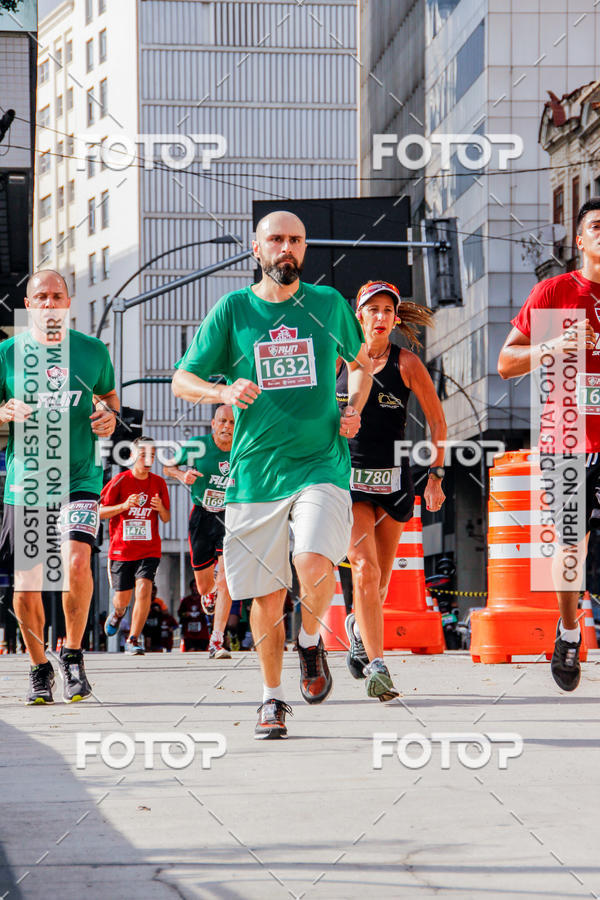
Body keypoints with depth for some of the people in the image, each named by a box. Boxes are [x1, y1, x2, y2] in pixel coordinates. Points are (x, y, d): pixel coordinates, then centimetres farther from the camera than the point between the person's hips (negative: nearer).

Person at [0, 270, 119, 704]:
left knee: (76, 562, -21)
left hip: (80, 478, -1)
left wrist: (110, 415, 0)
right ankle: (40, 669, 23)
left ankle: (73, 654, 1)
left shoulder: (93, 350, 5)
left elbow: (110, 394, 22)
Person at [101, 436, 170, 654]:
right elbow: (100, 512, -5)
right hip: (121, 549, -1)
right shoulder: (120, 481, -5)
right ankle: (118, 612, 47)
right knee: (123, 598, 8)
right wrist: (124, 505, -21)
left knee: (144, 588, -20)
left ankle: (133, 640, -11)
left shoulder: (158, 483, 2)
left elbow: (166, 519, 8)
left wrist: (161, 508, -16)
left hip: (149, 550, 1)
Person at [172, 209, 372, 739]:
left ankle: (311, 642, 7)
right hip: (255, 471, 1)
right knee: (266, 594, 3)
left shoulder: (328, 304, 7)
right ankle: (272, 697, 22)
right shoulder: (233, 309, 4)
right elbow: (182, 380, 6)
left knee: (315, 562, -24)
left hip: (321, 463, -1)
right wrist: (225, 392, -15)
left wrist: (354, 410, 5)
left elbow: (361, 362, 24)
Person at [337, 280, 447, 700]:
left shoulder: (406, 363, -1)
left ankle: (358, 626, 43)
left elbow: (437, 420, 4)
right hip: (348, 475, -1)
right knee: (365, 569, -16)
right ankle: (377, 665, -18)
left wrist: (436, 475, -1)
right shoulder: (340, 359, 2)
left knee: (380, 579, 10)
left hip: (393, 477, 1)